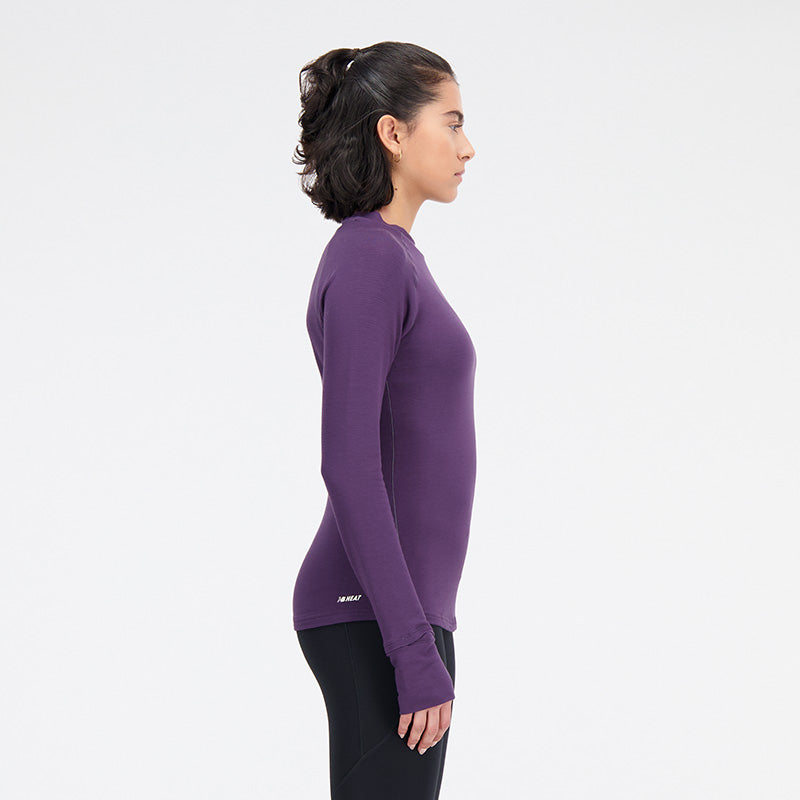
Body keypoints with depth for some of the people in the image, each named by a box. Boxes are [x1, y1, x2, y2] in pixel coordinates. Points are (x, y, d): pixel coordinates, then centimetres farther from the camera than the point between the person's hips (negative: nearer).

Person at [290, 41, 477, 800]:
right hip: (376, 621, -10)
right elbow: (348, 467, -21)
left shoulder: (389, 259, 16)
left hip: (393, 611, 10)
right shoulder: (366, 262, -14)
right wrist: (416, 651, -22)